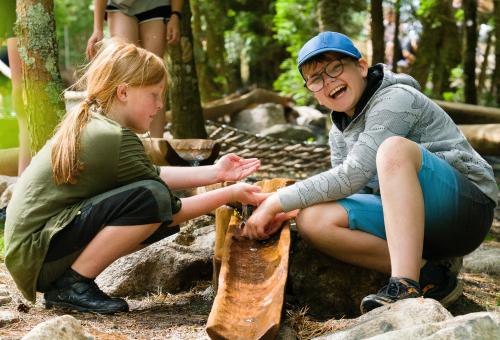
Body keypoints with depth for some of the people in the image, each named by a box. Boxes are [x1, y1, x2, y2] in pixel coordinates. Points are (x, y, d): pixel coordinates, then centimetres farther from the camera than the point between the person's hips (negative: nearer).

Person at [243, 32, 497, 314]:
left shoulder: (396, 98, -13)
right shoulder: (341, 131, 13)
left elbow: (355, 174, -23)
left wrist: (278, 201, -19)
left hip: (466, 206, -7)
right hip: (407, 221, 7)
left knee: (394, 146, -34)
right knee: (312, 220, -15)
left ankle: (406, 287, -39)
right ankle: (427, 276, -16)